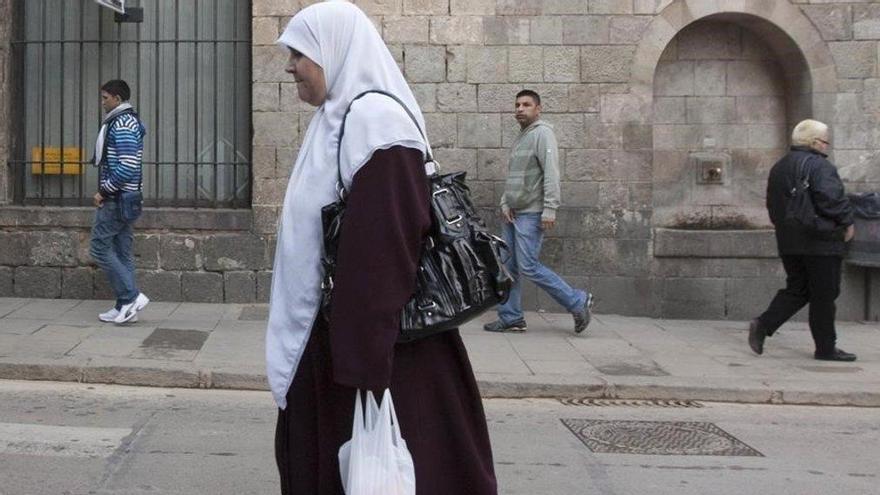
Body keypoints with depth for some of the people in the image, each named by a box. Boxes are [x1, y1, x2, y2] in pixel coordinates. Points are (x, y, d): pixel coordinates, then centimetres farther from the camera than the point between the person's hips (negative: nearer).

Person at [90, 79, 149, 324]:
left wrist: (104, 191, -15)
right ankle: (126, 306, 12)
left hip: (116, 200, -10)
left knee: (100, 248, -4)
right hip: (126, 199, 10)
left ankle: (131, 296, -5)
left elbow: (127, 167, -24)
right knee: (122, 252, 10)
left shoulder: (121, 123, -15)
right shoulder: (128, 121, 17)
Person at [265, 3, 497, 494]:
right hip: (334, 336, 9)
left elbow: (384, 247, -24)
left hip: (368, 341, -9)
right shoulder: (341, 117, 12)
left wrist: (364, 362, -24)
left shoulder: (374, 118, -17)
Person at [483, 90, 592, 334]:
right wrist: (505, 204, 8)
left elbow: (551, 174, -17)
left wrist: (549, 209, -23)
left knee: (528, 267, -11)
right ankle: (510, 318, 13)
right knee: (509, 267, 7)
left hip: (531, 214, -9)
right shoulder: (520, 137, 19)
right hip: (512, 213, 9)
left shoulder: (542, 133, -9)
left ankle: (577, 302, 0)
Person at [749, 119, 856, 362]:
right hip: (820, 242, -8)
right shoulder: (818, 165, -13)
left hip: (788, 243, 8)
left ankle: (763, 325, -2)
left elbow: (773, 205, 19)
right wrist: (847, 222, -10)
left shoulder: (778, 168, 14)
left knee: (797, 289, 15)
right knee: (824, 295, 1)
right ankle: (826, 348, 8)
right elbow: (831, 198, -24)